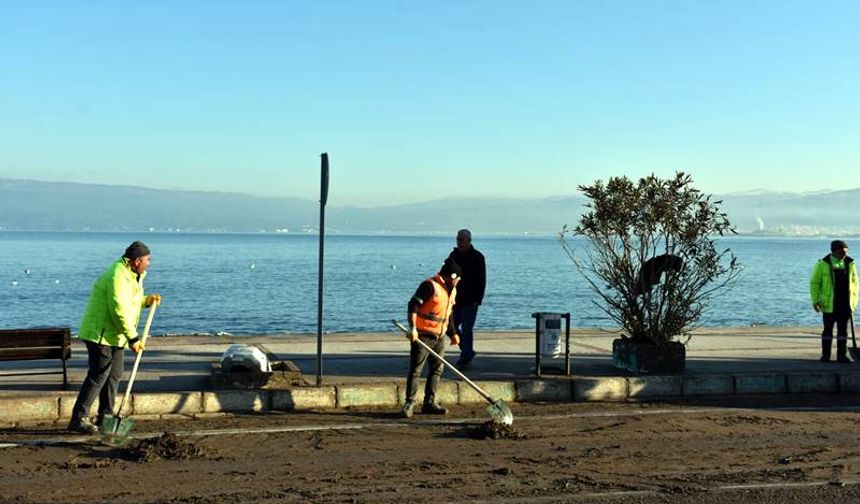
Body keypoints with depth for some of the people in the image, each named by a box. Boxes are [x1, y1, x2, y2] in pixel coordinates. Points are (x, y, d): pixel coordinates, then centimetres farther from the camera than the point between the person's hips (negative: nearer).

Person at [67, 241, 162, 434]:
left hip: (114, 336, 11)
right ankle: (79, 419, -6)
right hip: (100, 334, -11)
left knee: (114, 375, 13)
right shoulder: (118, 277, -21)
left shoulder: (131, 275, 12)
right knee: (98, 376, -10)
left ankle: (105, 416, 21)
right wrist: (133, 338, -23)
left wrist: (147, 300, 7)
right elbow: (119, 311, -26)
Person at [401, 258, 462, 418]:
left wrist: (453, 333, 19)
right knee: (415, 369, -6)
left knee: (437, 368, 11)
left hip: (439, 336, 9)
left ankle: (430, 402, 19)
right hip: (423, 335, -9)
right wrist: (412, 328, -31)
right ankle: (409, 402, -2)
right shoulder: (430, 285, -16)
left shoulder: (451, 290, 12)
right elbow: (413, 305, -22)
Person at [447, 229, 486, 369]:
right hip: (454, 299, 6)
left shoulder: (477, 257, -6)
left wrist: (477, 300, -15)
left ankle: (465, 360, 4)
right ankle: (467, 352, 27)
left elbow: (481, 280, -8)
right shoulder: (453, 255, 9)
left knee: (467, 330, -4)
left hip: (470, 301, -6)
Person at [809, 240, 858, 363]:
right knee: (828, 329, 3)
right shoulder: (823, 264, -5)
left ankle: (841, 355, 10)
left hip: (845, 304, 3)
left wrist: (854, 302, 8)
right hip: (829, 303, -3)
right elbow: (814, 283, -3)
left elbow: (854, 282, 11)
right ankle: (825, 355, 11)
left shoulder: (849, 263, 4)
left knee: (843, 329, 5)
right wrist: (815, 301, -10)